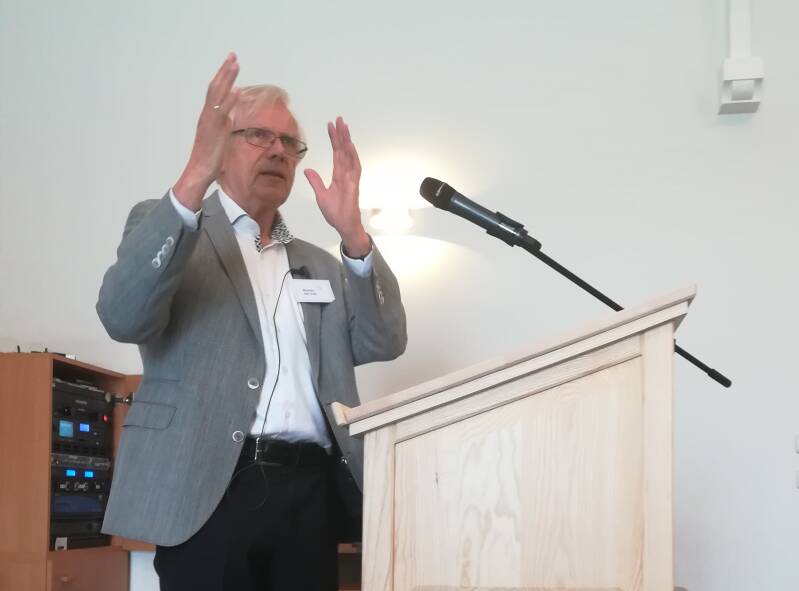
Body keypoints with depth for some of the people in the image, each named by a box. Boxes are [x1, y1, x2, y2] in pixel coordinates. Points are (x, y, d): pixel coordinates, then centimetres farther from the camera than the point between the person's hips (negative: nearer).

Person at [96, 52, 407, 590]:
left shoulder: (320, 264, 22)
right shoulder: (169, 225, 9)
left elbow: (384, 343, 8)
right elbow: (125, 318, -11)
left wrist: (352, 231, -6)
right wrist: (194, 177, -21)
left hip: (311, 492, 4)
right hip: (209, 489, -4)